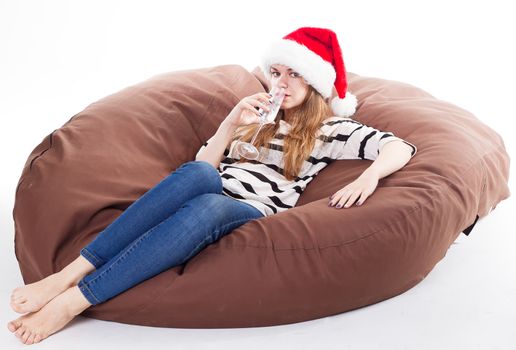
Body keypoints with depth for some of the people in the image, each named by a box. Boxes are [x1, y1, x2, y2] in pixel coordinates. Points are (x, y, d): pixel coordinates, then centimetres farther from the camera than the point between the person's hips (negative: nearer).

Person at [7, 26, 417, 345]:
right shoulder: (258, 115, 26)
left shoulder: (332, 128, 13)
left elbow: (401, 147, 0)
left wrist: (367, 177, -20)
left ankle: (73, 300, -43)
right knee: (197, 174, -35)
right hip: (213, 195, 3)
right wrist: (232, 122, 2)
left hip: (254, 214, -3)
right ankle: (67, 274, -41)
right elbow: (204, 164, 18)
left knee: (207, 207, -40)